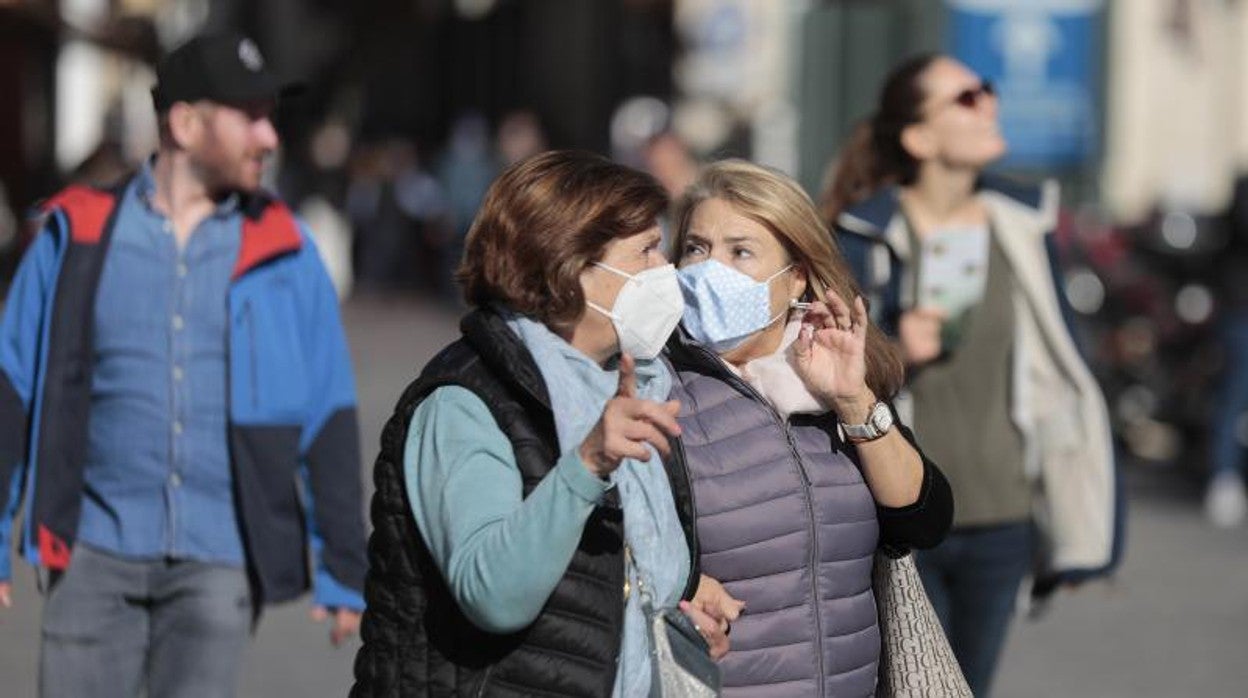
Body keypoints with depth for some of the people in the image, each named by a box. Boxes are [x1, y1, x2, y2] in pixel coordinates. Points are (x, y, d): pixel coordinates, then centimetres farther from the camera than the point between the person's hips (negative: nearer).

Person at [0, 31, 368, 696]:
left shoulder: (281, 251, 4)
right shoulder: (79, 234, 3)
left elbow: (329, 420, 5)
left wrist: (344, 571, 2)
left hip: (221, 564, 0)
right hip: (97, 550, 0)